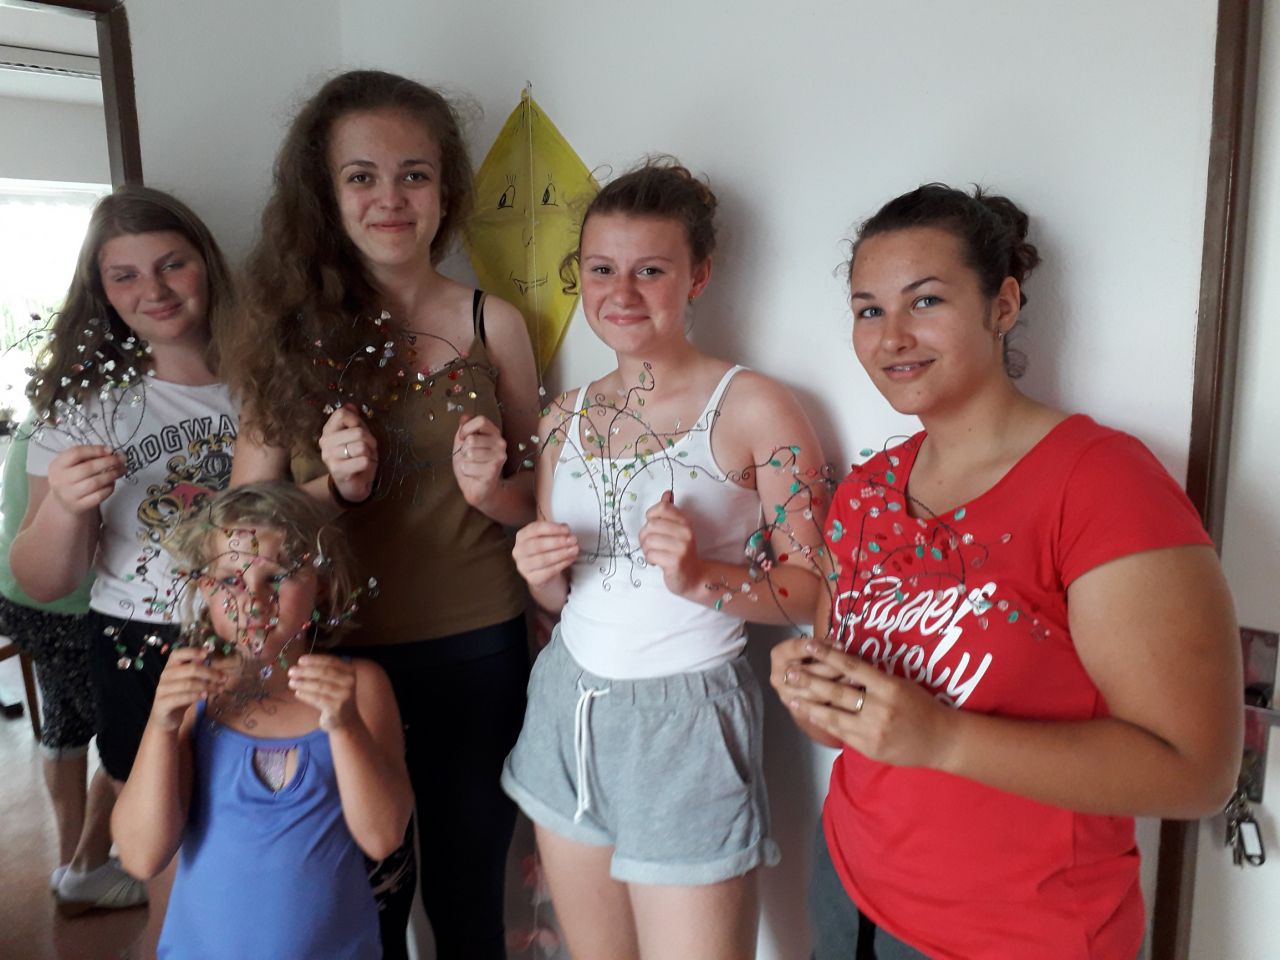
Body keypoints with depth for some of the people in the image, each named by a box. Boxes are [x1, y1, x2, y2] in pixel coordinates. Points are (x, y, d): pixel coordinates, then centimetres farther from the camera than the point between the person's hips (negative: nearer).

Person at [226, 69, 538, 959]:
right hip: (337, 655, 1)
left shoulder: (492, 324, -2)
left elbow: (540, 507, 5)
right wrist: (332, 486, -16)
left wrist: (492, 491, -16)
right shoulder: (294, 331, 0)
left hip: (477, 654, 0)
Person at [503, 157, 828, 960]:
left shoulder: (754, 408, -10)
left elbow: (812, 586, -9)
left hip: (685, 719, -5)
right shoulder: (567, 416, 6)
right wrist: (540, 573, -7)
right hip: (569, 706, 5)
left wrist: (701, 576, -24)